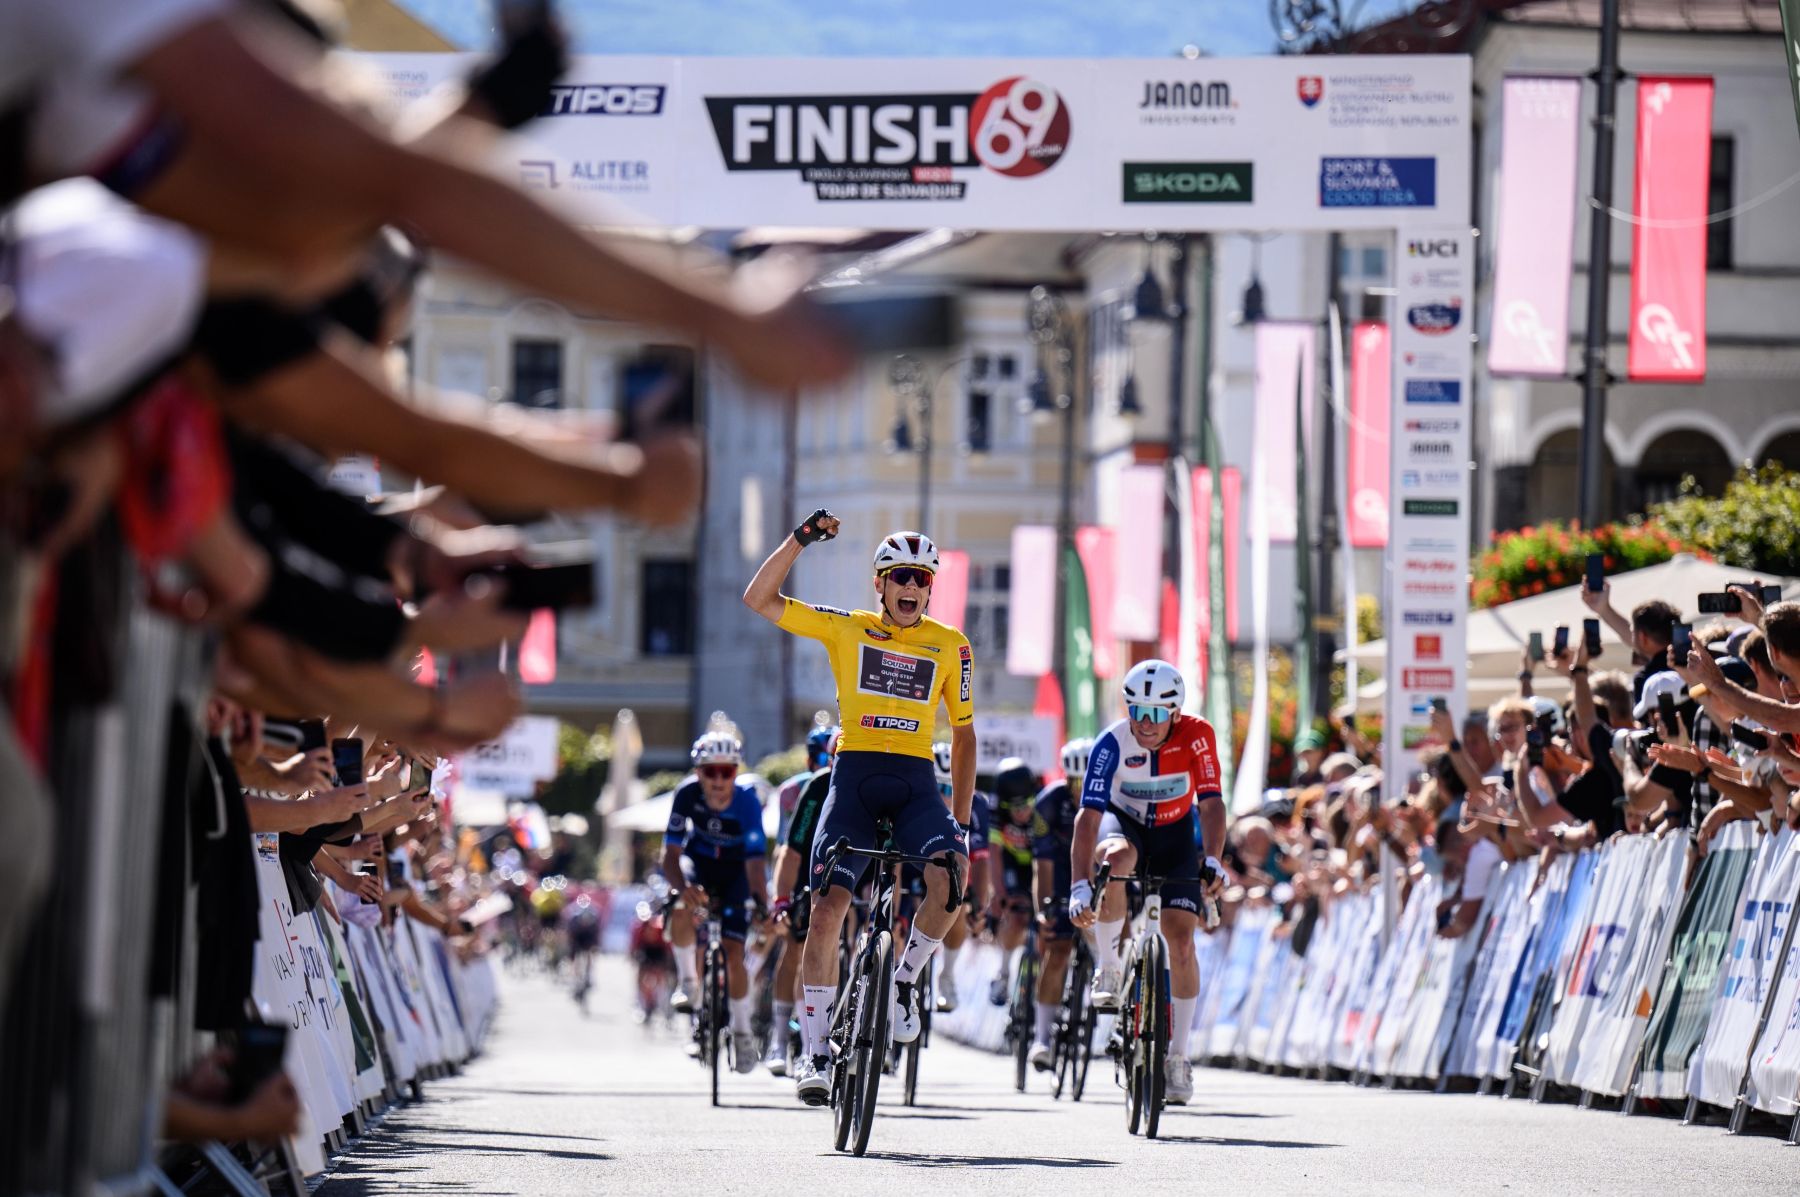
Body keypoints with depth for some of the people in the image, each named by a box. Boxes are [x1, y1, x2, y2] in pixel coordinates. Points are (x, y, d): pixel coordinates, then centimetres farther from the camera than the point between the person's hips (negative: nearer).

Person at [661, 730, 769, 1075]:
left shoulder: (747, 800, -33)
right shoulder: (688, 794, -28)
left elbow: (755, 861, -38)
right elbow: (670, 854, -28)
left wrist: (762, 906, -52)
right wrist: (683, 888, -48)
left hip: (736, 868, -1)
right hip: (699, 859, 1)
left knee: (733, 953, -8)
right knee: (684, 910, -32)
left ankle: (742, 1030, 11)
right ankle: (687, 980, -8)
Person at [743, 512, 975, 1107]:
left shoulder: (951, 647, 9)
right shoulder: (845, 629, 6)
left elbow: (963, 731, 17)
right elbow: (759, 599, 2)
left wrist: (961, 817, 12)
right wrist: (800, 539, -8)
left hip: (915, 782, 1)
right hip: (854, 774, -1)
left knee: (950, 878, -28)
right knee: (828, 907, -12)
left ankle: (905, 979, -3)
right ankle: (813, 1051, -6)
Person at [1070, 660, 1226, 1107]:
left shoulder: (1197, 736, -24)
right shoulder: (1113, 744, -28)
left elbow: (1211, 803, -27)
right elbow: (1088, 817, -34)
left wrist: (1212, 860, -43)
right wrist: (1080, 886, -43)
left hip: (1175, 834, 1)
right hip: (1124, 823, -1)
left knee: (1181, 939, -10)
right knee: (1117, 858, -39)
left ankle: (1178, 1056, 2)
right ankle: (1108, 970, -21)